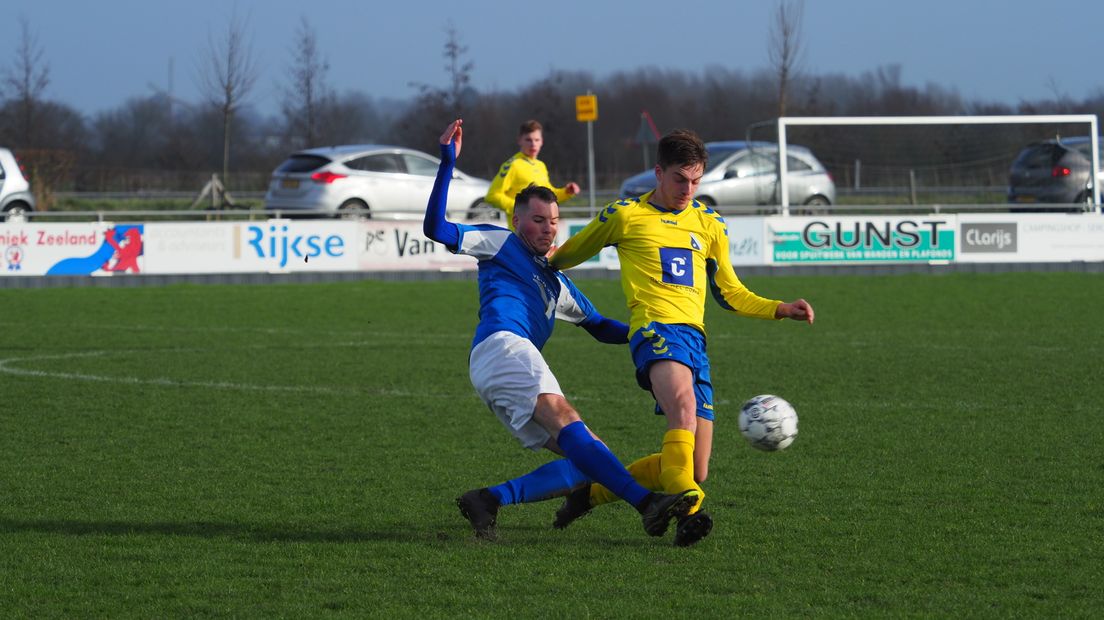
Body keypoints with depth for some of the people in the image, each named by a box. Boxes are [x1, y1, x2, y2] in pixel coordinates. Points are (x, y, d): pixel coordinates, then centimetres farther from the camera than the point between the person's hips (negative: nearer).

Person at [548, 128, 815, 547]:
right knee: (684, 402, -39)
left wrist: (781, 309, 16)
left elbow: (728, 292, 27)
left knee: (695, 472, 0)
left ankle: (593, 491, 19)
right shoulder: (625, 215, 9)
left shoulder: (709, 224, 22)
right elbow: (570, 253, 25)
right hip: (655, 327, -6)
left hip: (695, 339, 6)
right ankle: (688, 510, -50)